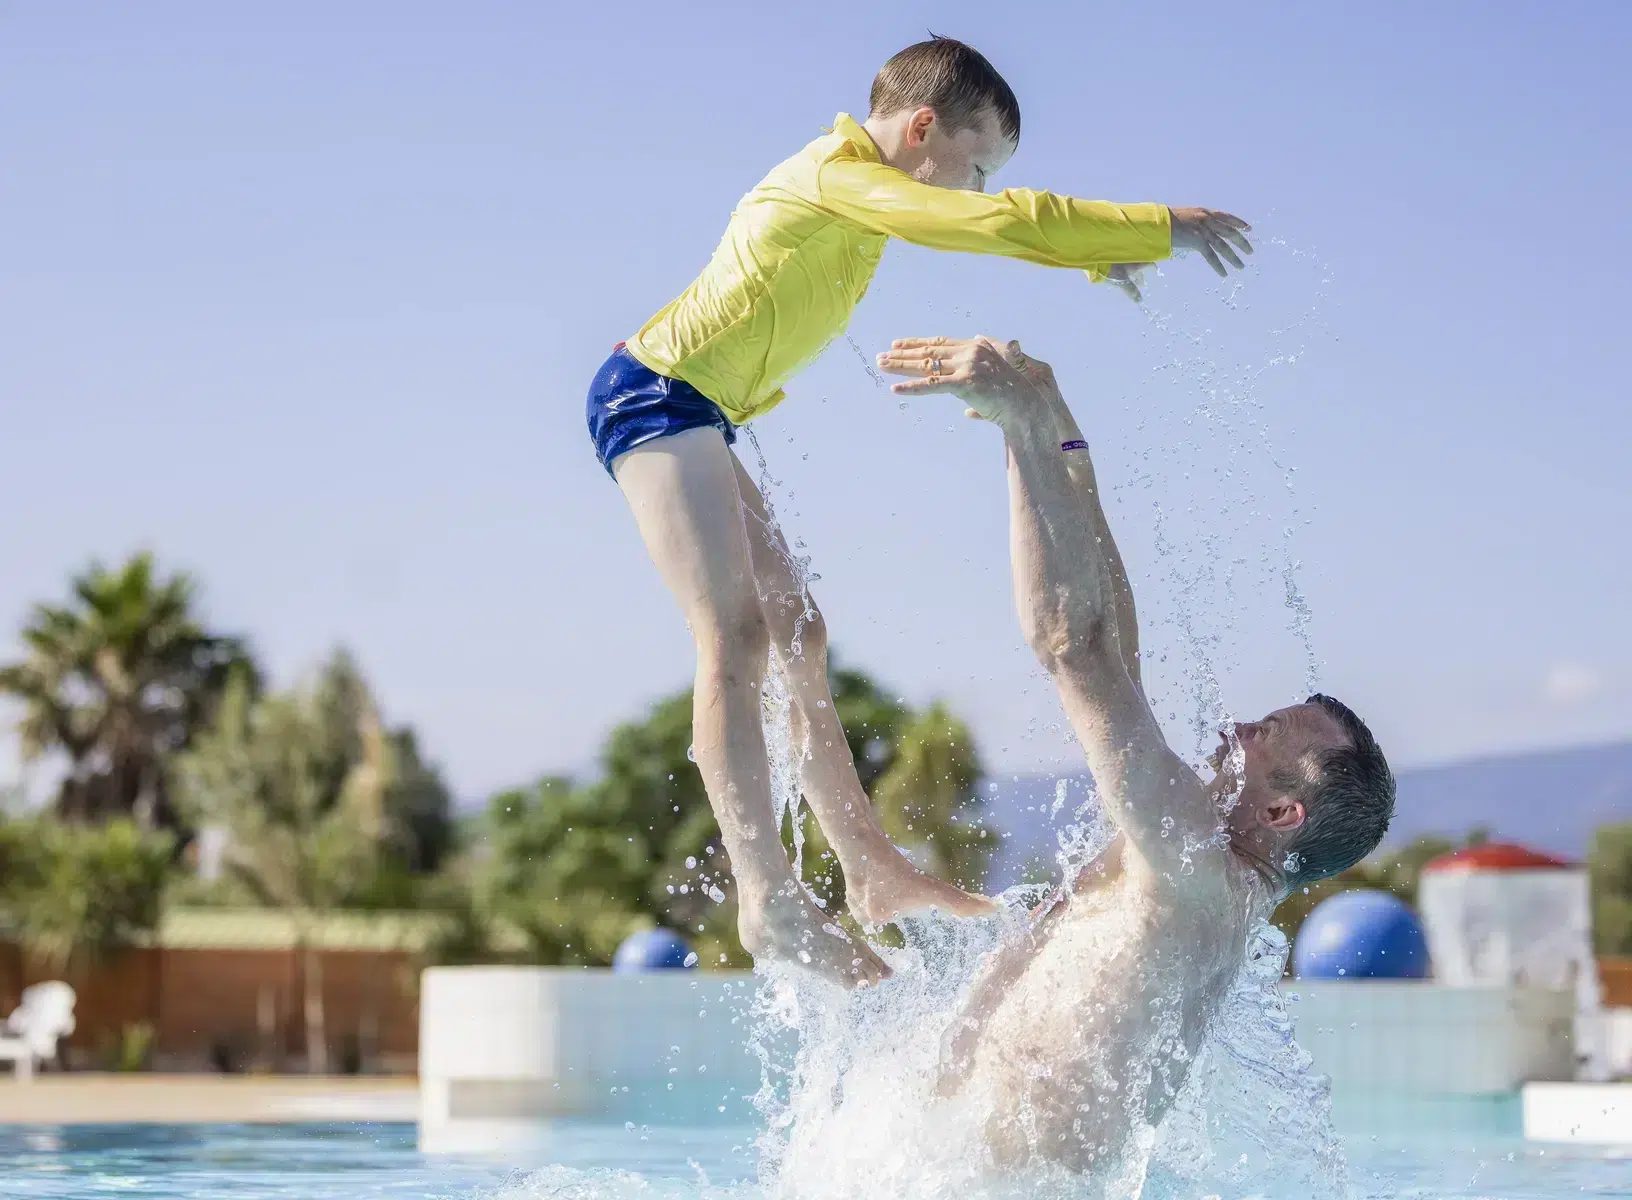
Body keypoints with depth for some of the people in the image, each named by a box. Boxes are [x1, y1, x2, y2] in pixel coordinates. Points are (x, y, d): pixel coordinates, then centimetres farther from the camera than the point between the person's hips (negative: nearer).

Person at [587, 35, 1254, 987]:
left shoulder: (860, 184, 14)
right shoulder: (842, 175, -16)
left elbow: (989, 225, 33)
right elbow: (1003, 224, -25)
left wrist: (1098, 251, 26)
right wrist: (1159, 228, -20)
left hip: (692, 418, 11)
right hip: (657, 395, -11)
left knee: (799, 638, 10)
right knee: (736, 634, -22)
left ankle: (871, 871, 13)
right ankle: (768, 897, -31)